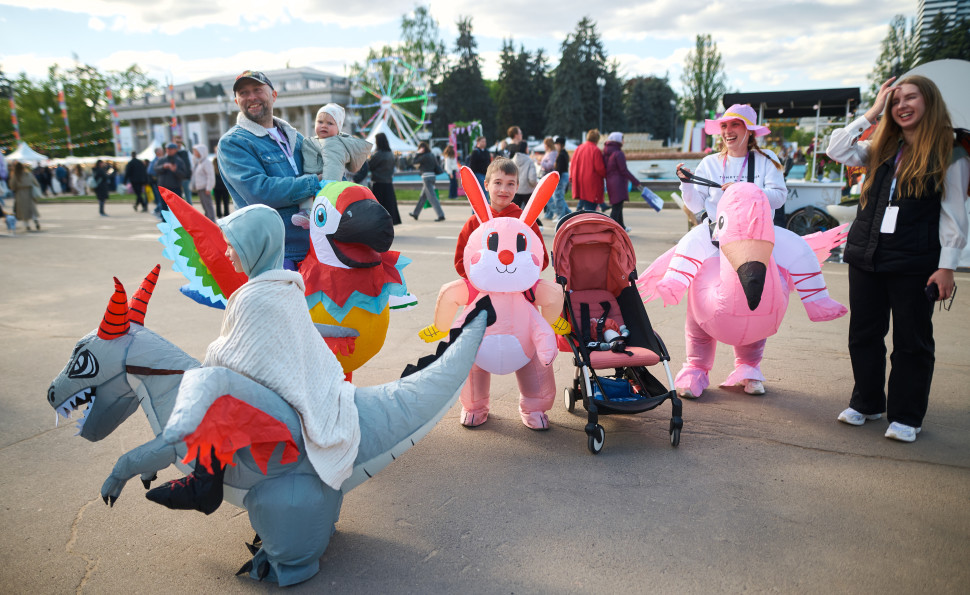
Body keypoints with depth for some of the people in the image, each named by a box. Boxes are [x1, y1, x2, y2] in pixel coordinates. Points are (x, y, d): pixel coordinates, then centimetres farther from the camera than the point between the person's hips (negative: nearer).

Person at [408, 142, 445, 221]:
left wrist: (418, 153, -1)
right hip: (432, 176, 9)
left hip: (427, 177, -9)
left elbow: (415, 162, -5)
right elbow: (436, 166, 15)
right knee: (422, 197, 17)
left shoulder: (424, 156, -12)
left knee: (432, 197, -9)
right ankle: (415, 214, 28)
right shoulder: (432, 155, 12)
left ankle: (441, 215, -13)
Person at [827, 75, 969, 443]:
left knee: (912, 342, 4)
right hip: (865, 257, 5)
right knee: (864, 335, 11)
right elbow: (837, 151, 3)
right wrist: (871, 113, 3)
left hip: (914, 264, -4)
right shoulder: (881, 150, 13)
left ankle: (906, 416, 16)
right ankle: (867, 403, 26)